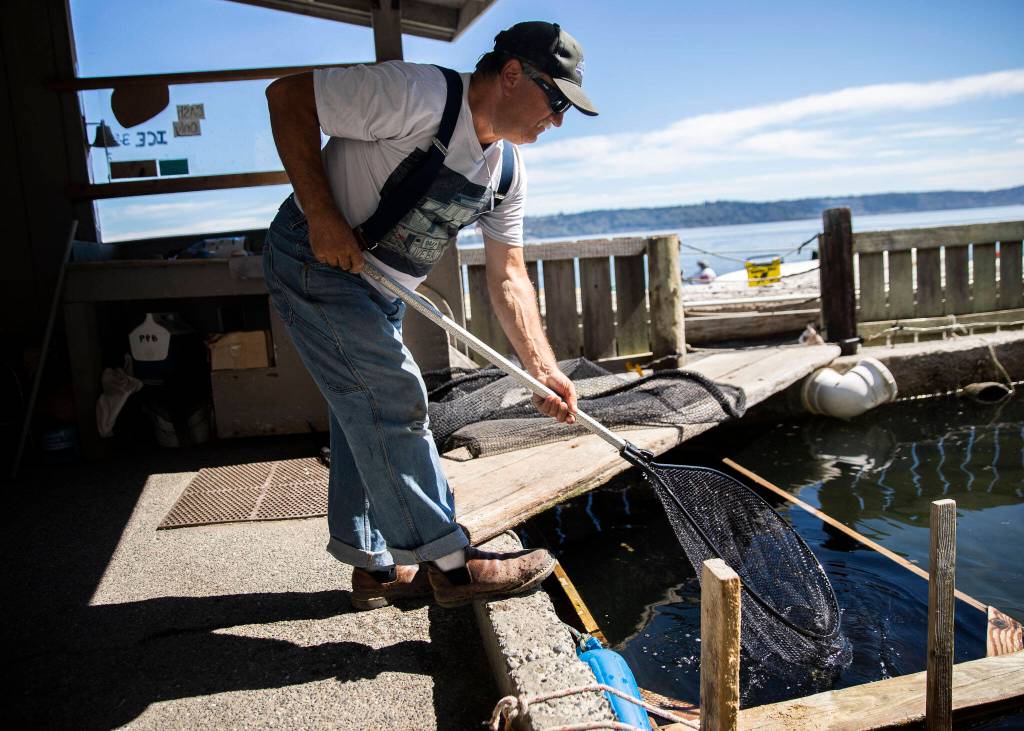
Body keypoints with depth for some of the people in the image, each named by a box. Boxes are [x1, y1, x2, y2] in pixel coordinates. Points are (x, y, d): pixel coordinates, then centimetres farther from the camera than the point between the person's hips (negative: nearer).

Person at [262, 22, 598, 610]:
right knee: (394, 401, -11)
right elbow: (288, 97, -20)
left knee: (366, 412, 12)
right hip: (313, 261, -9)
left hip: (380, 289, 9)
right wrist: (323, 216, -26)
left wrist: (543, 368, -11)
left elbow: (508, 280, 0)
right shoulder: (415, 93, -24)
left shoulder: (508, 173, 1)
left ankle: (376, 566, 24)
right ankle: (449, 563, -1)